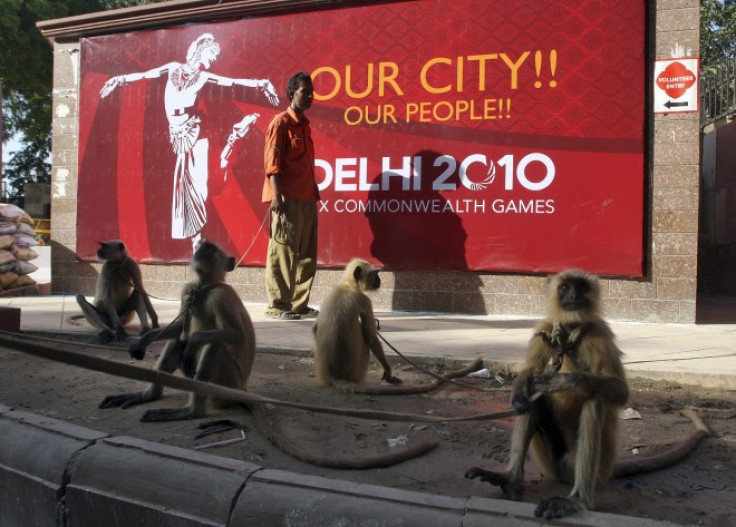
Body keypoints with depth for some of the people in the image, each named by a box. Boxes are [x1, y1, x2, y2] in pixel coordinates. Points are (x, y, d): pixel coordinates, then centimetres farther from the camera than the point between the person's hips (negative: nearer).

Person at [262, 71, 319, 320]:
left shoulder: (304, 124, 19)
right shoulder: (281, 122, -4)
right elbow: (272, 162, -11)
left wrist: (314, 190, 15)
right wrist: (276, 195, -18)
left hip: (307, 199, 8)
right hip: (287, 198, -8)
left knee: (306, 253, 8)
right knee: (283, 252, -5)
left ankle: (299, 303, 16)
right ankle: (277, 305, 3)